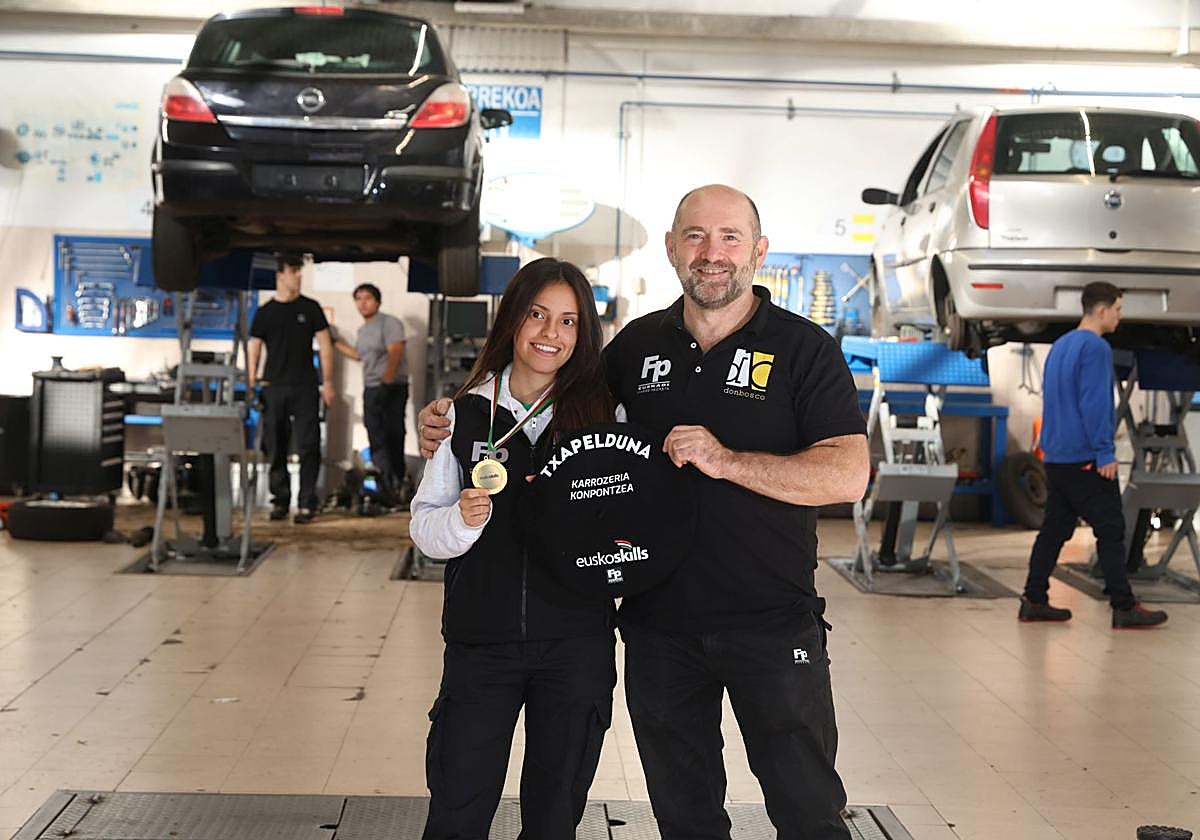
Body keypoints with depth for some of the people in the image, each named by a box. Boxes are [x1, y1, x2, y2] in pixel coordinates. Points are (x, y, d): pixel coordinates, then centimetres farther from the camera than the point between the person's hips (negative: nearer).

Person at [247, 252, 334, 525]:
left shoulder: (310, 308, 5)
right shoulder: (265, 313, 6)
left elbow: (324, 345, 5)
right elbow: (253, 350, 7)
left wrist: (327, 382, 0)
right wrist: (251, 387, -1)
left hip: (304, 388, -1)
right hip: (273, 388, 1)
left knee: (308, 446, -5)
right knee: (275, 448, 5)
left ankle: (307, 503, -1)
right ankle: (280, 500, 15)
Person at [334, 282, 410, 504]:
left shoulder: (390, 323, -8)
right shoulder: (363, 330, 18)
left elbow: (395, 353, -19)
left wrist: (386, 380, -27)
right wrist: (335, 342, 33)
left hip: (392, 387, -8)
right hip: (371, 390, 8)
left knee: (393, 434, -4)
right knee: (375, 436, -1)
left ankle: (396, 480, 2)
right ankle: (386, 477, -3)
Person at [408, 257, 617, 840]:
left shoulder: (605, 413, -1)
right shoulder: (466, 414, 1)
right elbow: (423, 524, 4)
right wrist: (461, 520, -16)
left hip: (576, 644, 0)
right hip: (479, 642, 0)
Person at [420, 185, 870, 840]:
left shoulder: (804, 349, -6)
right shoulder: (637, 344, 6)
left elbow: (848, 476, -16)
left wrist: (726, 460, -24)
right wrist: (457, 427, 7)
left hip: (772, 621, -4)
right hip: (659, 621, 4)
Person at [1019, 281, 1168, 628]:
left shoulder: (1059, 346, 16)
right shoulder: (1095, 348, -12)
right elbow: (1095, 403, -19)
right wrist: (1105, 452, -18)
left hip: (1056, 457, 9)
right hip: (1086, 458, -9)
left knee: (1054, 529, 10)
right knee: (1111, 531, -3)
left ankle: (1034, 600, 9)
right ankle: (1124, 607, -1)